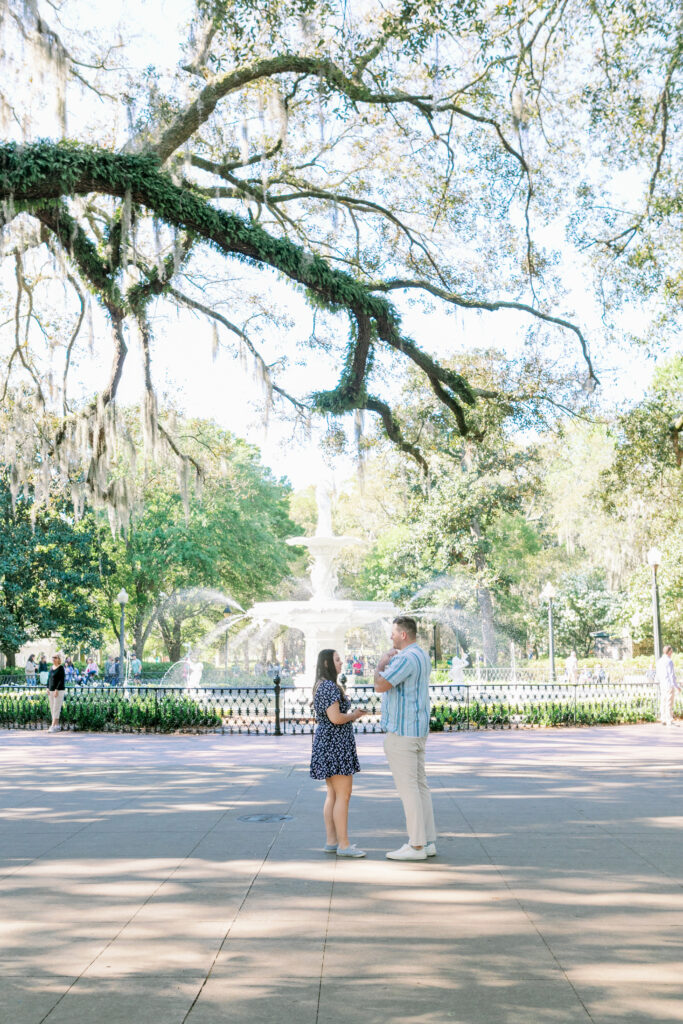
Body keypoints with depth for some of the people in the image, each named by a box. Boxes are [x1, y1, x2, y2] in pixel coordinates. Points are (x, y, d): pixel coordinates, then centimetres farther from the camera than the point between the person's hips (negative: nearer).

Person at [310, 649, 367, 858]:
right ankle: (344, 845, -6)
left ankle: (332, 842, 14)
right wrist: (354, 715, -6)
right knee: (343, 795, -8)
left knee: (333, 795, 11)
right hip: (335, 744, -11)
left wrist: (352, 714, 11)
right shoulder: (329, 687, -18)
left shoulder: (323, 686, 16)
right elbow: (336, 718, -24)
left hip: (327, 742, 11)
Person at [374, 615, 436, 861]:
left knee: (407, 787, -6)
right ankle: (427, 842, 15)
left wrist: (381, 664, -6)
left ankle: (416, 846, -3)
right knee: (419, 785, 12)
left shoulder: (406, 658, -19)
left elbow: (380, 686, -22)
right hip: (418, 730, 10)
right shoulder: (422, 656, 15)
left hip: (401, 731, -10)